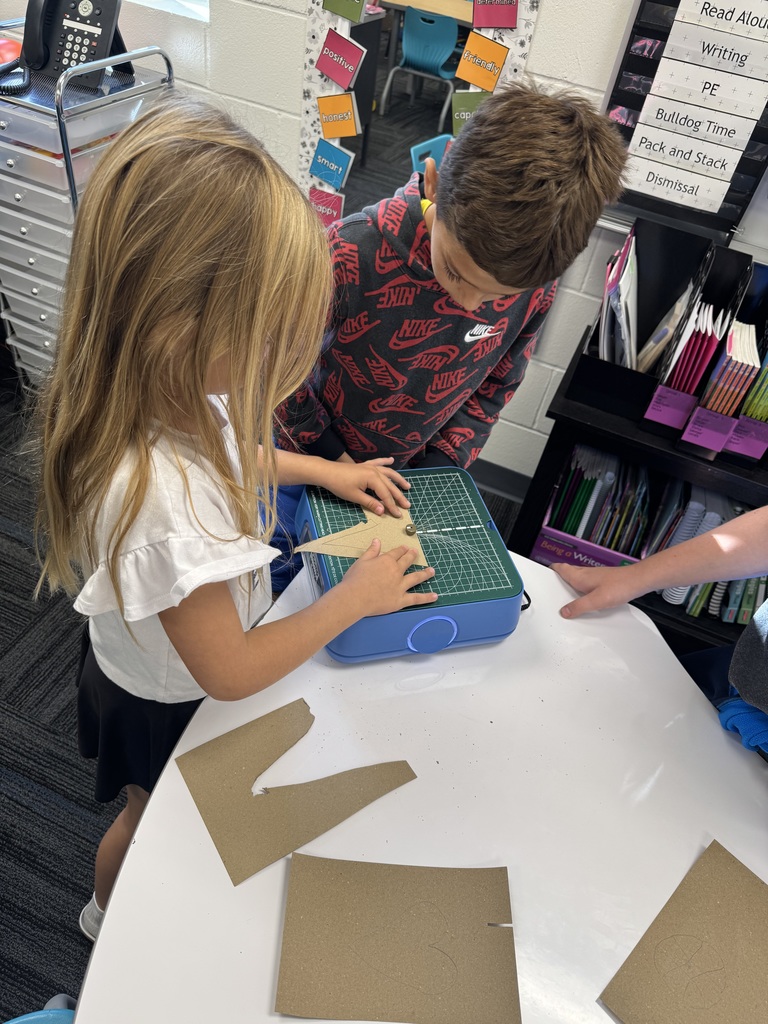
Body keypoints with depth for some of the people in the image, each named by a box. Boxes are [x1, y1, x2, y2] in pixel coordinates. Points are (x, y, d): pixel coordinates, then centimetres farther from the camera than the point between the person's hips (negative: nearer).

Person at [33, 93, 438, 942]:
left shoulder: (160, 391, -22)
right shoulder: (164, 507, -48)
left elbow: (224, 452, 4)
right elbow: (230, 672, -32)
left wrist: (323, 469, -4)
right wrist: (356, 597, -22)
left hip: (147, 668, 7)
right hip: (169, 704, -7)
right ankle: (108, 915, 63)